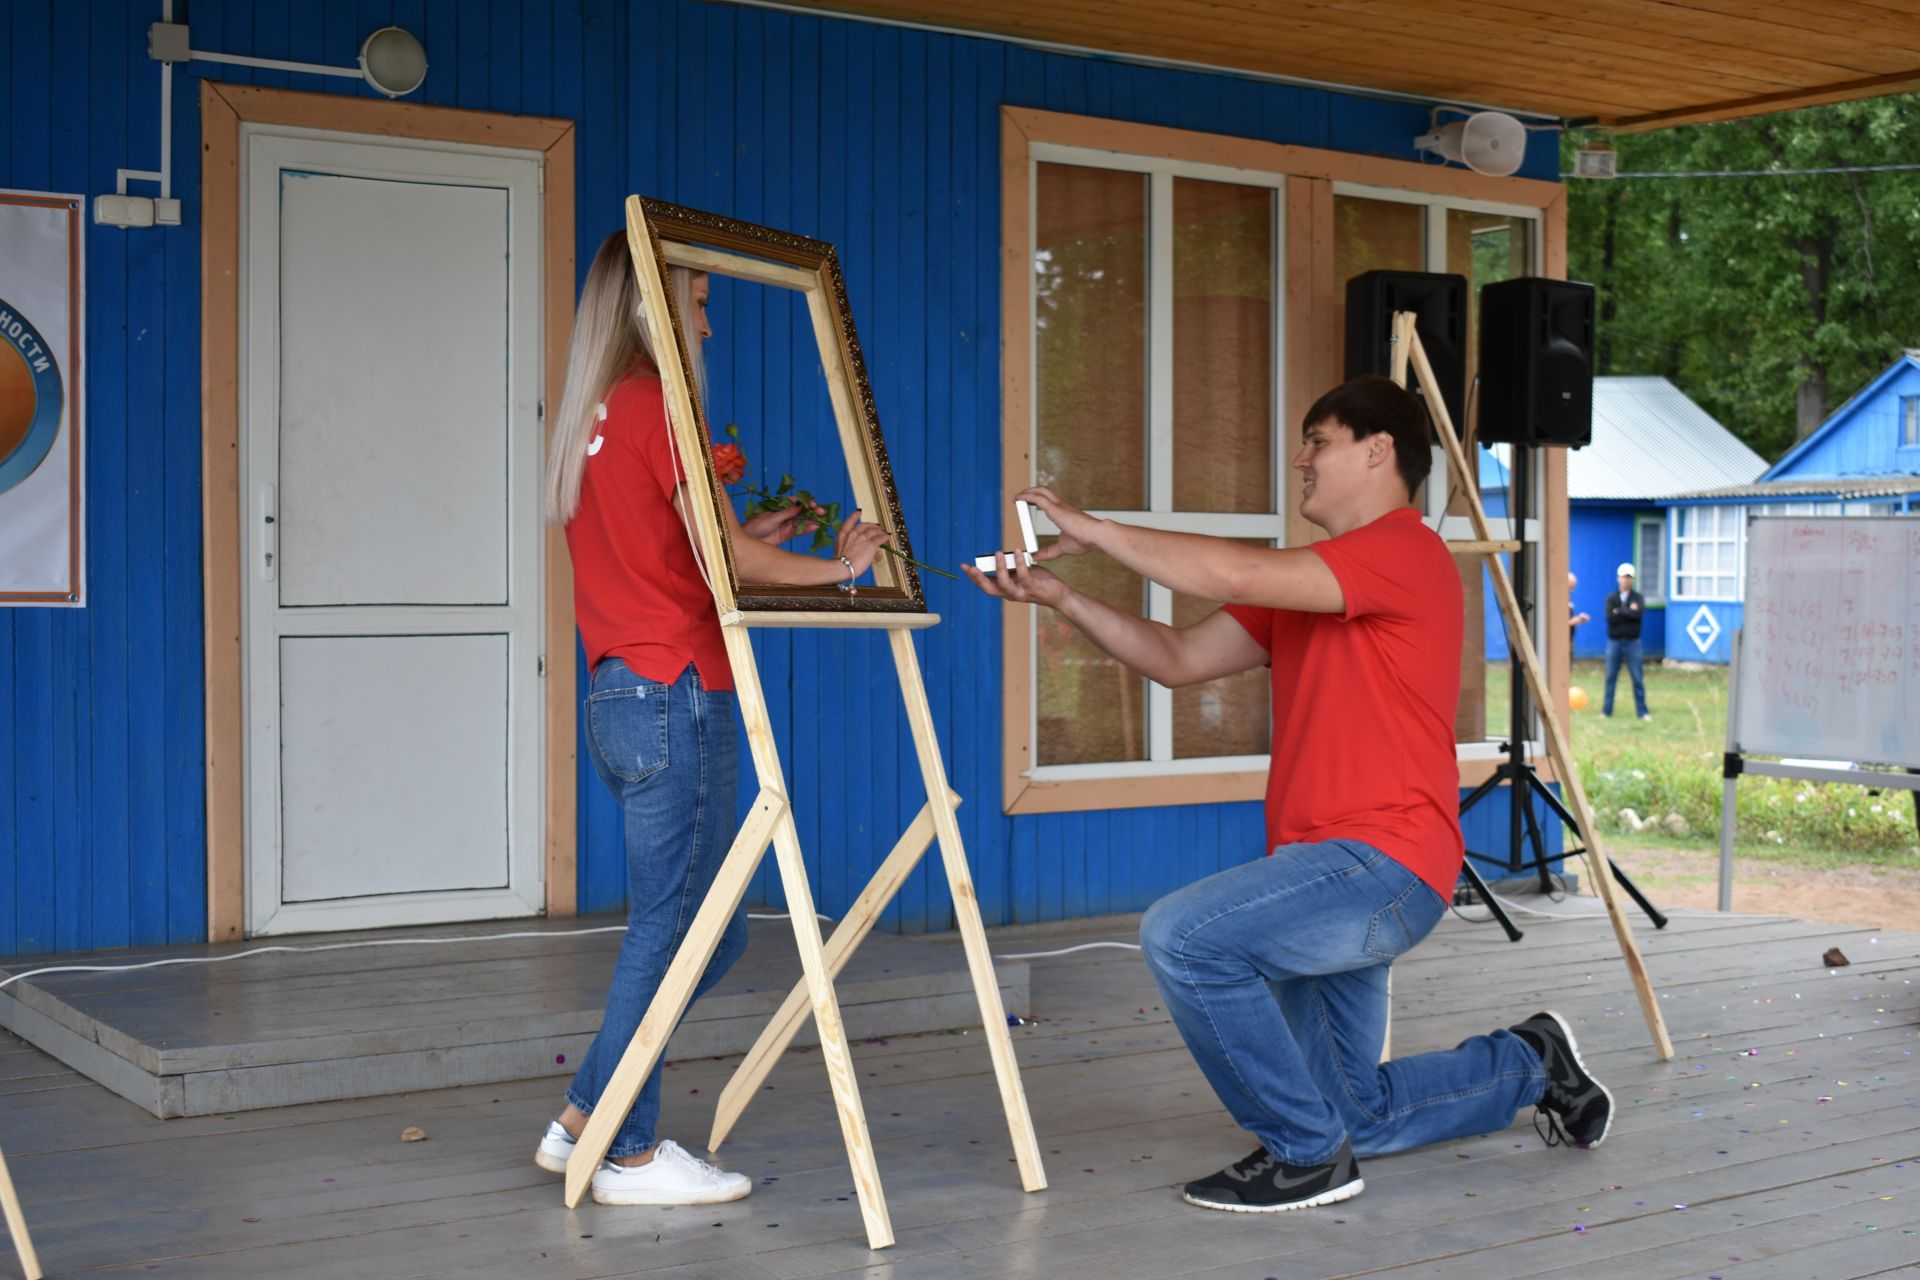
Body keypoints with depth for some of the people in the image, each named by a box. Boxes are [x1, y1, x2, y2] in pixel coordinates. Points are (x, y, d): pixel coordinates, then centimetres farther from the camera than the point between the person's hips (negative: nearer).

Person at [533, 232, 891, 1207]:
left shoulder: (592, 417, 17)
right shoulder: (657, 405, -10)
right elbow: (722, 559, -14)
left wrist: (749, 537, 18)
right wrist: (833, 568, -1)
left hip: (619, 698, 9)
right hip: (675, 696, -9)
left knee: (707, 929, 15)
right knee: (670, 927, -2)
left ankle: (585, 1118, 19)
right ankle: (630, 1154, 6)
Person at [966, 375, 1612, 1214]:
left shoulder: (1406, 552, -10)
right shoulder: (1299, 588, 20)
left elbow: (1235, 575, -22)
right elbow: (1179, 659, 13)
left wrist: (1096, 531, -13)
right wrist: (1063, 599, 2)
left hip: (1383, 864, -10)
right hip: (1333, 877, 10)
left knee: (1181, 935, -27)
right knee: (1357, 1115, 16)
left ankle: (1306, 1153, -13)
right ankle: (1529, 1064, 37)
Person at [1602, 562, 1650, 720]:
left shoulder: (1638, 598, 5)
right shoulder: (1611, 598, 7)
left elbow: (1639, 614, -15)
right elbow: (1609, 617, -11)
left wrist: (1620, 612, -10)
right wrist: (1629, 612, -11)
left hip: (1632, 642, -1)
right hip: (1614, 641, 1)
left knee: (1638, 678, 0)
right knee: (1611, 677, 4)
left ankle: (1642, 711, 5)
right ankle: (1606, 710, 10)